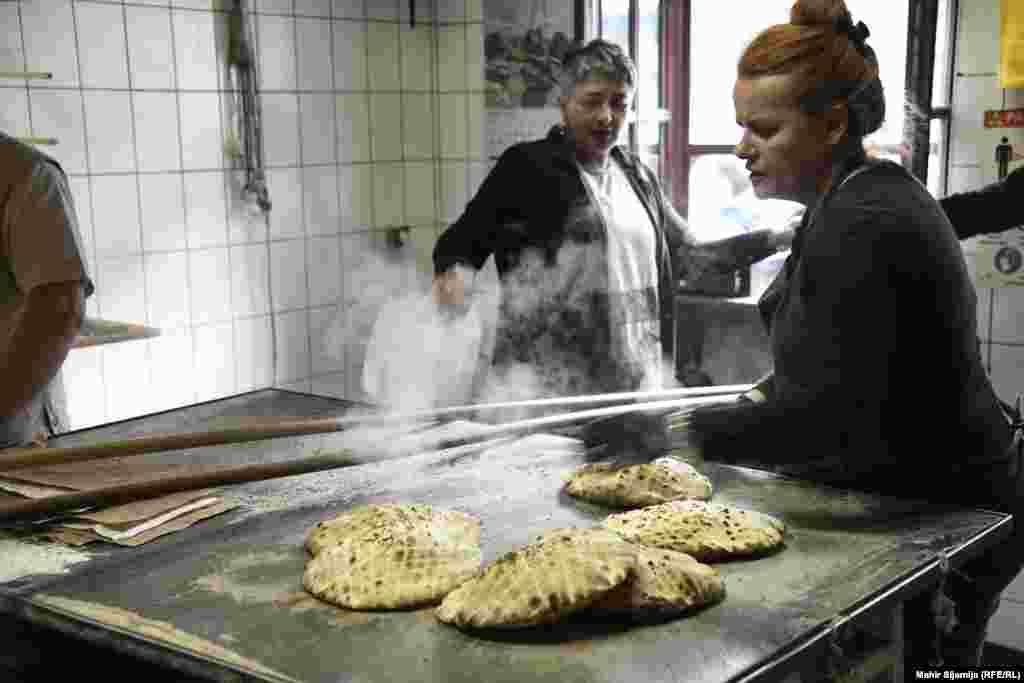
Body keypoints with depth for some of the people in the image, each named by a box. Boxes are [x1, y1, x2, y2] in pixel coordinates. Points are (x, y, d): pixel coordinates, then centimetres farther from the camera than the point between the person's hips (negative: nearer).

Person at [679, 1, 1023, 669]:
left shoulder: (863, 226, -25)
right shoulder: (865, 195, 8)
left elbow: (831, 413, -28)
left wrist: (687, 432, -23)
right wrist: (772, 392, 8)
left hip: (944, 515, -10)